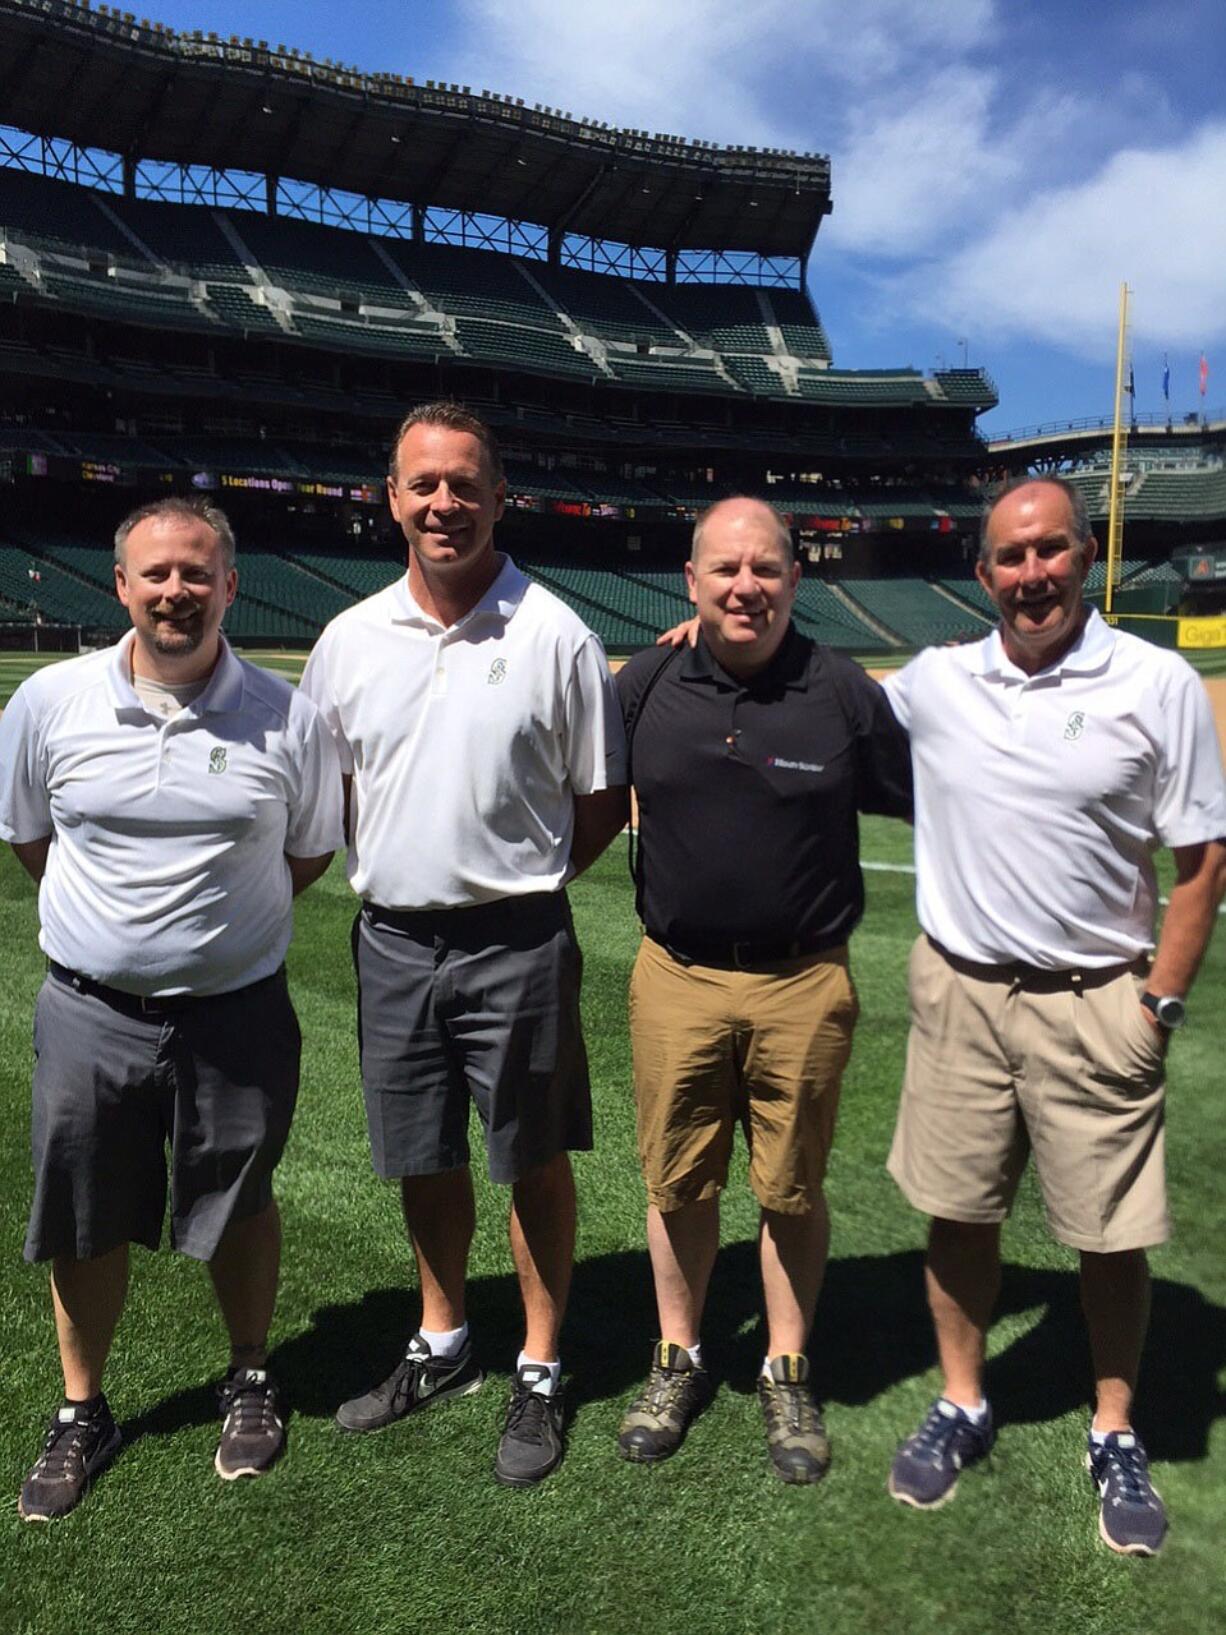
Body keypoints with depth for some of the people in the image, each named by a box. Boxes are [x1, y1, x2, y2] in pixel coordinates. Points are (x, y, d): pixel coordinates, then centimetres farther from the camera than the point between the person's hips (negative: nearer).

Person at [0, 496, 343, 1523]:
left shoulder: (287, 718, -7)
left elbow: (311, 853, 6)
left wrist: (219, 914, 2)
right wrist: (117, 915, 8)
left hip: (238, 1014, -1)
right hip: (91, 1013, 1)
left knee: (240, 1208, 16)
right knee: (86, 1224, 14)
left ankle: (252, 1382, 41)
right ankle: (82, 1415, 38)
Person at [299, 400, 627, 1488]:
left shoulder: (554, 635, -6)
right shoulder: (353, 637, 5)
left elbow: (604, 797, -1)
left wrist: (524, 877, -3)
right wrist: (386, 872, 8)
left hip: (514, 943, -4)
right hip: (393, 939, 4)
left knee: (535, 1161, 8)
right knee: (423, 1159, 17)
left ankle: (540, 1375, 28)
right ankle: (442, 1348, 40)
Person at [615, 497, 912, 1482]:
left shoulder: (844, 692, -4)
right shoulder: (644, 686, 0)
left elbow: (928, 805, 5)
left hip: (804, 985, -1)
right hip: (676, 979, 1)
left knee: (793, 1189, 12)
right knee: (678, 1185, 13)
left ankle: (788, 1375, 33)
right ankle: (678, 1362, 35)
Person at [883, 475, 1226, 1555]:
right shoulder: (933, 683, 1)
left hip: (1096, 1006, -2)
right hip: (959, 992, 2)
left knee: (1113, 1237, 9)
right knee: (959, 1216, 13)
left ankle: (1116, 1438, 33)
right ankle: (961, 1408, 34)